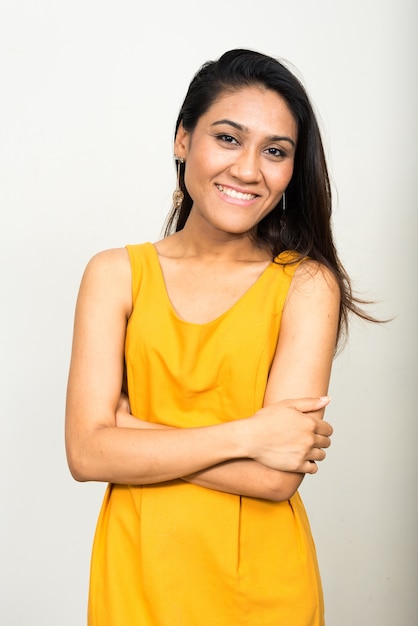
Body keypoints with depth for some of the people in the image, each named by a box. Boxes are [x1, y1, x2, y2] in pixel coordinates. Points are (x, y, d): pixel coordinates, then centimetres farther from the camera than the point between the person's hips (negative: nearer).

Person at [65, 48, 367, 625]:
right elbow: (86, 452, -12)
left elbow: (276, 477, -18)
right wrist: (242, 436, -18)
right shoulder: (115, 274, -4)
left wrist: (131, 431, -15)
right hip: (138, 577, 2)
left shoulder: (308, 284, -11)